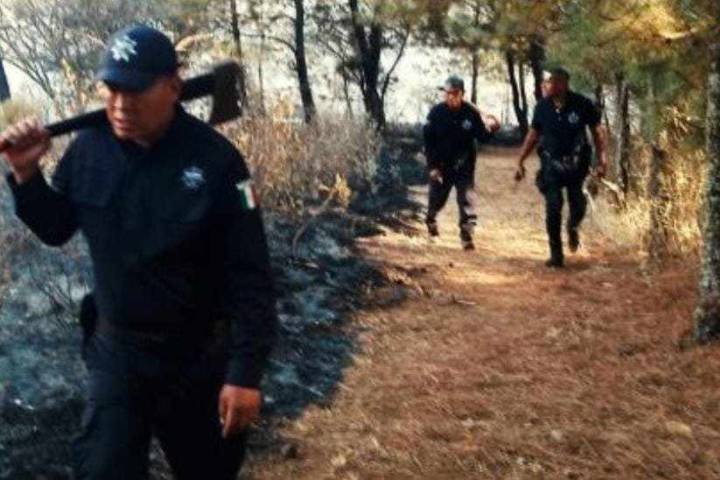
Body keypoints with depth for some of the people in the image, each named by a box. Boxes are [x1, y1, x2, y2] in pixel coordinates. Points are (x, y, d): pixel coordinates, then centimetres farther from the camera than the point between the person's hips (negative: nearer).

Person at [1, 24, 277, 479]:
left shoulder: (214, 159, -18)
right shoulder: (89, 148, -5)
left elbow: (250, 276, -17)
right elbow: (56, 229, 11)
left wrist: (246, 371, -18)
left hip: (199, 358, -2)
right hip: (115, 351, 3)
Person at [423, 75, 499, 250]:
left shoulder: (471, 112, -11)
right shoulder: (437, 113, -11)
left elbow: (482, 137, -6)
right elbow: (428, 140, -7)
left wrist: (490, 129, -29)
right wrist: (432, 166, -10)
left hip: (464, 165, -1)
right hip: (441, 165, 1)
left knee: (467, 200, -9)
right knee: (437, 198, 17)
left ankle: (467, 235, -4)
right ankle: (431, 220, 47)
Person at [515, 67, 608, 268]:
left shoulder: (582, 104, -10)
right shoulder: (543, 107, -1)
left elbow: (597, 131, -1)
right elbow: (534, 134, 11)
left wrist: (602, 159, -7)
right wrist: (521, 161, 11)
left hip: (576, 163, -2)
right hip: (551, 163, 2)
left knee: (577, 202, -12)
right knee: (553, 208, -4)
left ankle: (573, 227, 26)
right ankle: (556, 255, 8)